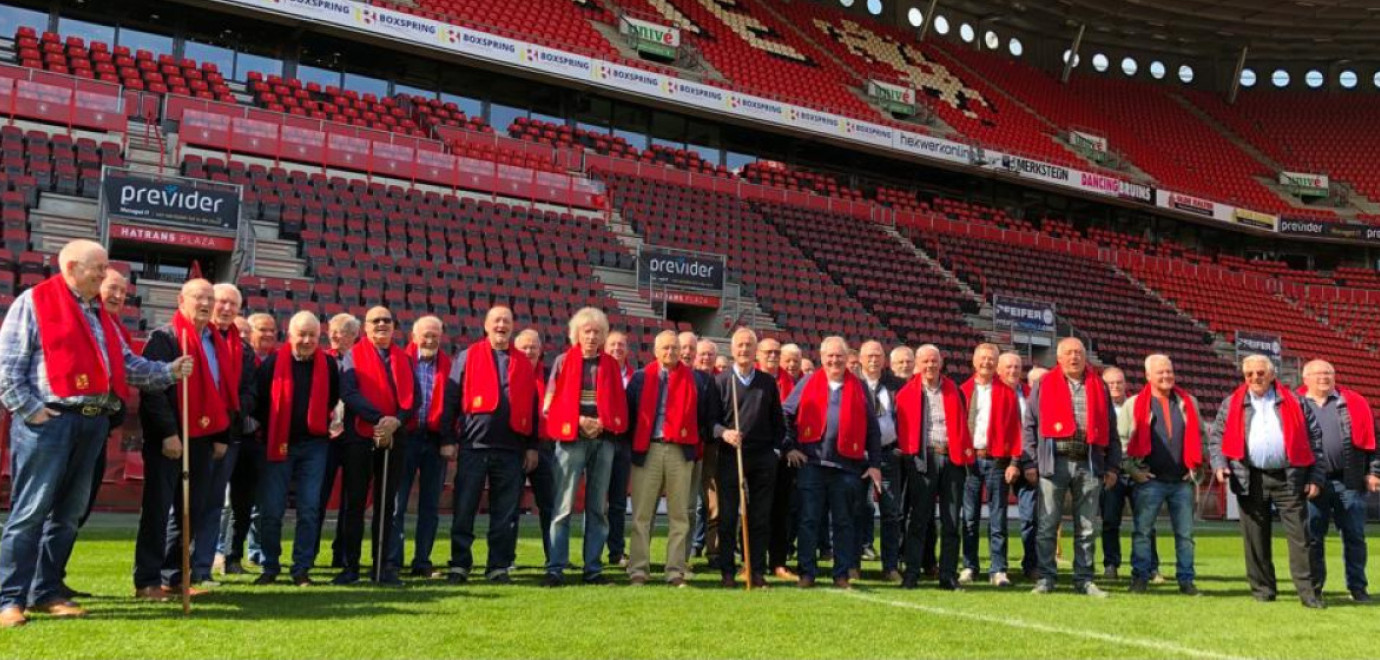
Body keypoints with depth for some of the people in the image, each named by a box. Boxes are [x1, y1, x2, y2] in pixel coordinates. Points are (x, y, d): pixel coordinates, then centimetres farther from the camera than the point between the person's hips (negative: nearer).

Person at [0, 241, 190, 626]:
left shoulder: (101, 315, 20)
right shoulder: (34, 302, -2)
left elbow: (127, 364, 17)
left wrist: (168, 372, 3)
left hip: (93, 422, 7)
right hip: (48, 420, -7)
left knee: (69, 511, 10)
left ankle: (46, 592, 19)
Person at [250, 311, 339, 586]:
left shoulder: (328, 365, 4)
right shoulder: (273, 362, -1)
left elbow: (336, 399, 14)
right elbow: (258, 399, 1)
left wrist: (332, 424, 3)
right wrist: (266, 429, -1)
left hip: (314, 445, 1)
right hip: (278, 445, -1)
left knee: (309, 510, 2)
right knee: (271, 510, 2)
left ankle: (301, 569, 10)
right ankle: (270, 567, 16)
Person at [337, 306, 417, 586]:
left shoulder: (405, 359, 12)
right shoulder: (354, 355, 2)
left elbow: (414, 397, 4)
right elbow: (349, 392, -12)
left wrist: (397, 420, -14)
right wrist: (378, 418, -22)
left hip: (394, 439, 3)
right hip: (359, 438, -3)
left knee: (386, 505, 6)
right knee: (354, 504, 1)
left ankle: (382, 567, 12)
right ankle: (350, 566, 8)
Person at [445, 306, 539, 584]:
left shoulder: (524, 363, 12)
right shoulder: (467, 357, 6)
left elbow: (532, 407, 13)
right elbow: (451, 400, 3)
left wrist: (532, 446, 7)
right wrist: (449, 440, -3)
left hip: (511, 449, 2)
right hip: (473, 446, -2)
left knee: (505, 513, 5)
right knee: (464, 510, 1)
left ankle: (499, 567, 13)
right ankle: (459, 565, 10)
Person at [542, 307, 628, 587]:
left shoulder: (610, 365, 11)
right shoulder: (563, 361, 4)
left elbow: (620, 404, 11)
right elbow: (550, 403, 0)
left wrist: (605, 422, -7)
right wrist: (578, 420, -10)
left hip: (603, 439, 3)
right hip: (571, 439, -3)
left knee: (598, 508, 6)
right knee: (563, 506, -7)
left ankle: (593, 568, 11)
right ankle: (555, 569, -4)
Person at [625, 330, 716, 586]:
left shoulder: (696, 379, 7)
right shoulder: (641, 378, 8)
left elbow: (706, 415, 9)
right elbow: (629, 412, 8)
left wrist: (698, 443, 5)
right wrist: (632, 445, 5)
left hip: (680, 451, 0)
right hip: (646, 450, 0)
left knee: (679, 515, 3)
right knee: (642, 514, 1)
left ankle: (676, 571, 9)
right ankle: (638, 569, 7)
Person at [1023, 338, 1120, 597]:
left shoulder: (1099, 387, 14)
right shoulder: (1044, 385, 6)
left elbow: (1110, 429, 15)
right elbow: (1030, 425, 3)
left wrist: (1113, 465, 9)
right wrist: (1030, 462, -4)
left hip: (1090, 464, 2)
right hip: (1054, 462, -2)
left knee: (1087, 527, 8)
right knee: (1048, 525, 0)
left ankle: (1084, 579, 16)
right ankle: (1046, 578, 7)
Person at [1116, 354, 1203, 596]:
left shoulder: (1188, 403, 10)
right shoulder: (1134, 404, 0)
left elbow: (1199, 435, 19)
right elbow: (1121, 439, -2)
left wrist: (1194, 466, 10)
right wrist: (1132, 470, -7)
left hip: (1182, 481, 3)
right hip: (1150, 480, -3)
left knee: (1185, 533, 6)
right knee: (1143, 531, -1)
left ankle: (1186, 580, 14)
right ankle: (1140, 578, 6)